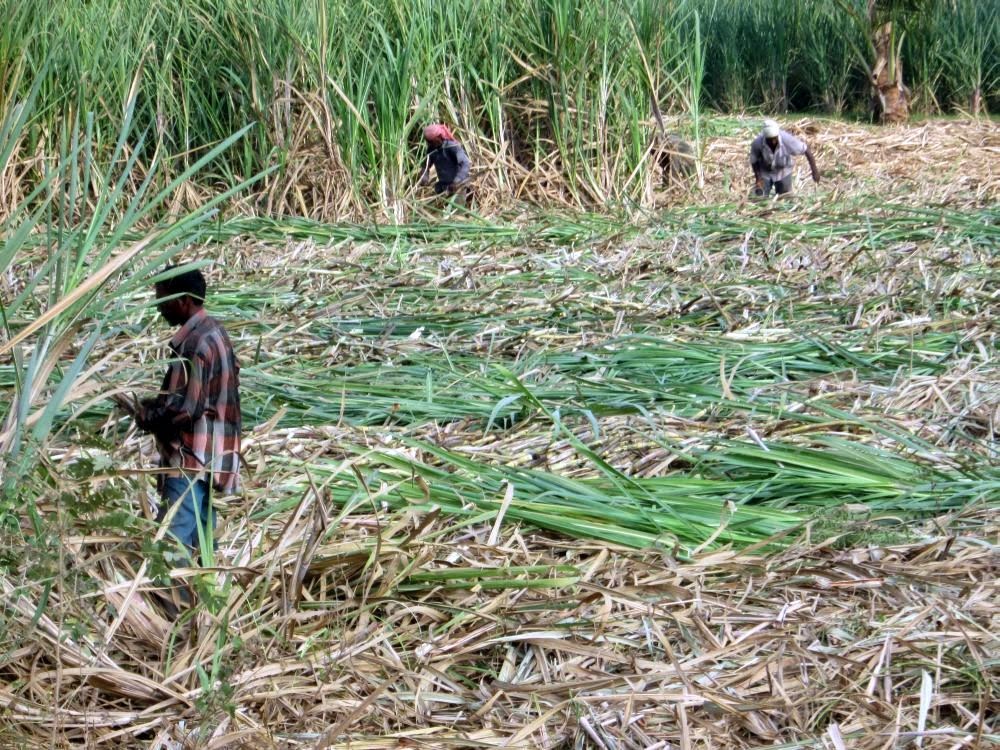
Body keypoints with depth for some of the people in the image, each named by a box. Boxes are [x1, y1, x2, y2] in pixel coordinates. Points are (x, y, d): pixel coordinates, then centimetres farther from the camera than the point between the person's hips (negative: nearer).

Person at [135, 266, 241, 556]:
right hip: (206, 455, 10)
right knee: (200, 534, 15)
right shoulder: (212, 331, 12)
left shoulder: (194, 344, -19)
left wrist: (144, 416, -5)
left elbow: (182, 410, -22)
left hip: (189, 458, -10)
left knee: (173, 541, -12)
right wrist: (153, 405, 12)